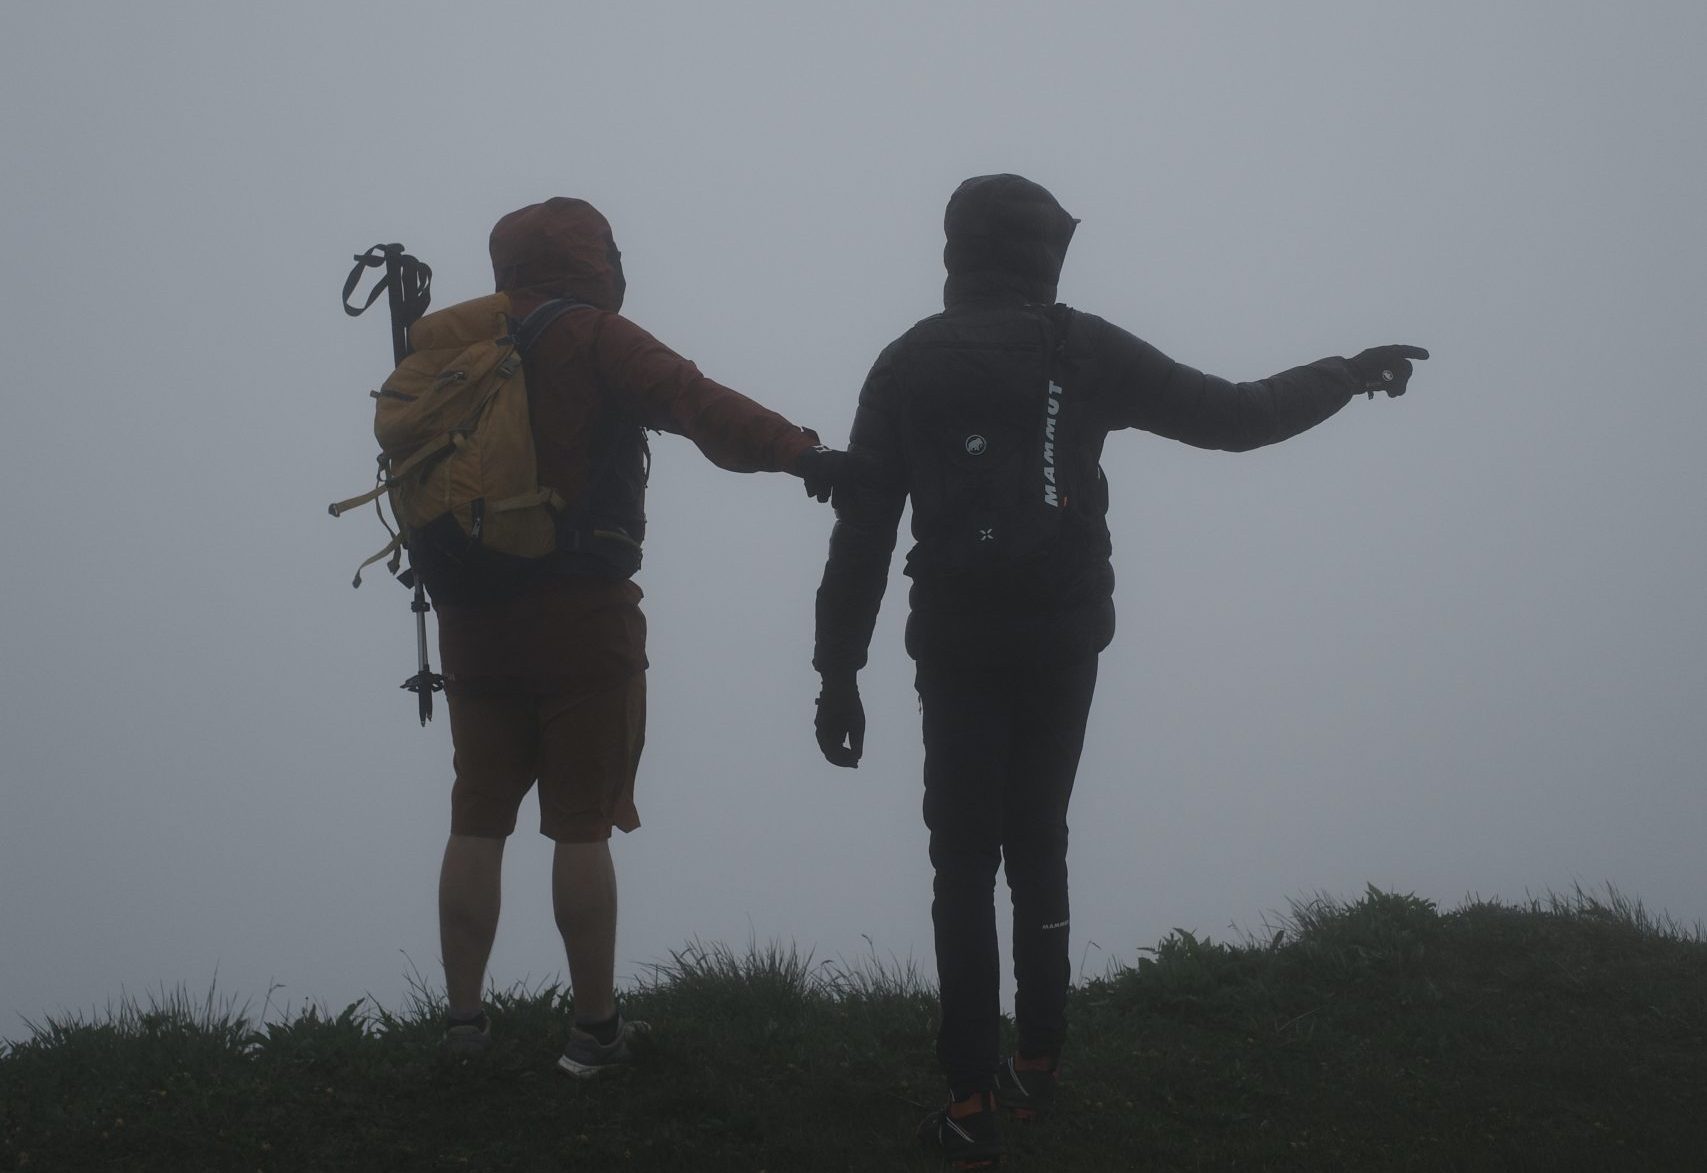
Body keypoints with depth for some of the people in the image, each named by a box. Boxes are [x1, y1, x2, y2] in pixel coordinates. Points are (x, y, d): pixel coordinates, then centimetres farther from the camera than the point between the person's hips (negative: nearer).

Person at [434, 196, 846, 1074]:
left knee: (478, 819, 11)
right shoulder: (593, 340, -7)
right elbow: (696, 405, -22)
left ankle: (463, 1018, 10)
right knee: (581, 827, 0)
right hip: (579, 615, -5)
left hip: (471, 616, 5)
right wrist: (798, 451, -32)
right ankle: (595, 1027, 4)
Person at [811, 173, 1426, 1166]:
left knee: (964, 863, 3)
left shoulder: (909, 364, 1)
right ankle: (1038, 1063, 20)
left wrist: (839, 672, 1)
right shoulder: (1082, 349, 1)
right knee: (1038, 844, 19)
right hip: (1061, 638, 1)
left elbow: (861, 530, -2)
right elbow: (1233, 415, 4)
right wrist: (1349, 375, 18)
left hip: (958, 645, -1)